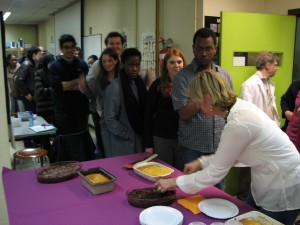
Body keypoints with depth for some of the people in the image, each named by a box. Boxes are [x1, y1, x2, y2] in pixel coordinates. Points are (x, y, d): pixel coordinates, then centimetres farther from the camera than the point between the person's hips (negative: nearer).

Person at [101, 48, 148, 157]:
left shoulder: (139, 83, 3)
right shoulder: (115, 87, -17)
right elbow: (109, 119, -17)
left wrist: (142, 132, 1)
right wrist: (127, 135, -11)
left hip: (138, 137, 6)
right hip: (121, 140, -6)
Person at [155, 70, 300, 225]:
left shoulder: (238, 125, -31)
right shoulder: (240, 107, -4)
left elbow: (215, 172, -20)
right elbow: (230, 154, 8)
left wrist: (175, 182, -11)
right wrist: (201, 162, 4)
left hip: (283, 191, -8)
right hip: (269, 182, 8)